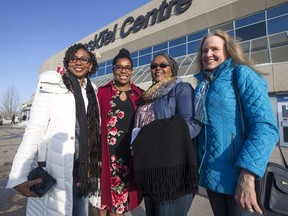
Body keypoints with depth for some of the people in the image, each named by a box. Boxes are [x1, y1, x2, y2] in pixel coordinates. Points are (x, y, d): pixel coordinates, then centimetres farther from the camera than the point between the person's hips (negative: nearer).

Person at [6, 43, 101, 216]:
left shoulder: (92, 92, 8)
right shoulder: (52, 84, -5)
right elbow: (35, 129, -11)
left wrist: (93, 165, 10)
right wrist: (19, 175, -17)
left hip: (83, 168, 5)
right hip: (55, 170, -4)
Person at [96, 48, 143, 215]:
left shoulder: (140, 94, 5)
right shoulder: (102, 92, 2)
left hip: (129, 152, 1)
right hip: (107, 152, -1)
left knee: (120, 197, 13)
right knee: (104, 192, 11)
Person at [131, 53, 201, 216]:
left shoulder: (182, 88, -3)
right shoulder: (149, 95, 18)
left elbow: (192, 125, -17)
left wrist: (158, 138, -22)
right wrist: (139, 141, 4)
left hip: (172, 166, -7)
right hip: (149, 167, 7)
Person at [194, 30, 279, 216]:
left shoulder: (242, 74, -7)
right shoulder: (201, 84, 10)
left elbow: (265, 127, -19)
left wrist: (247, 176, -27)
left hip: (237, 174, -6)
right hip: (210, 173, 6)